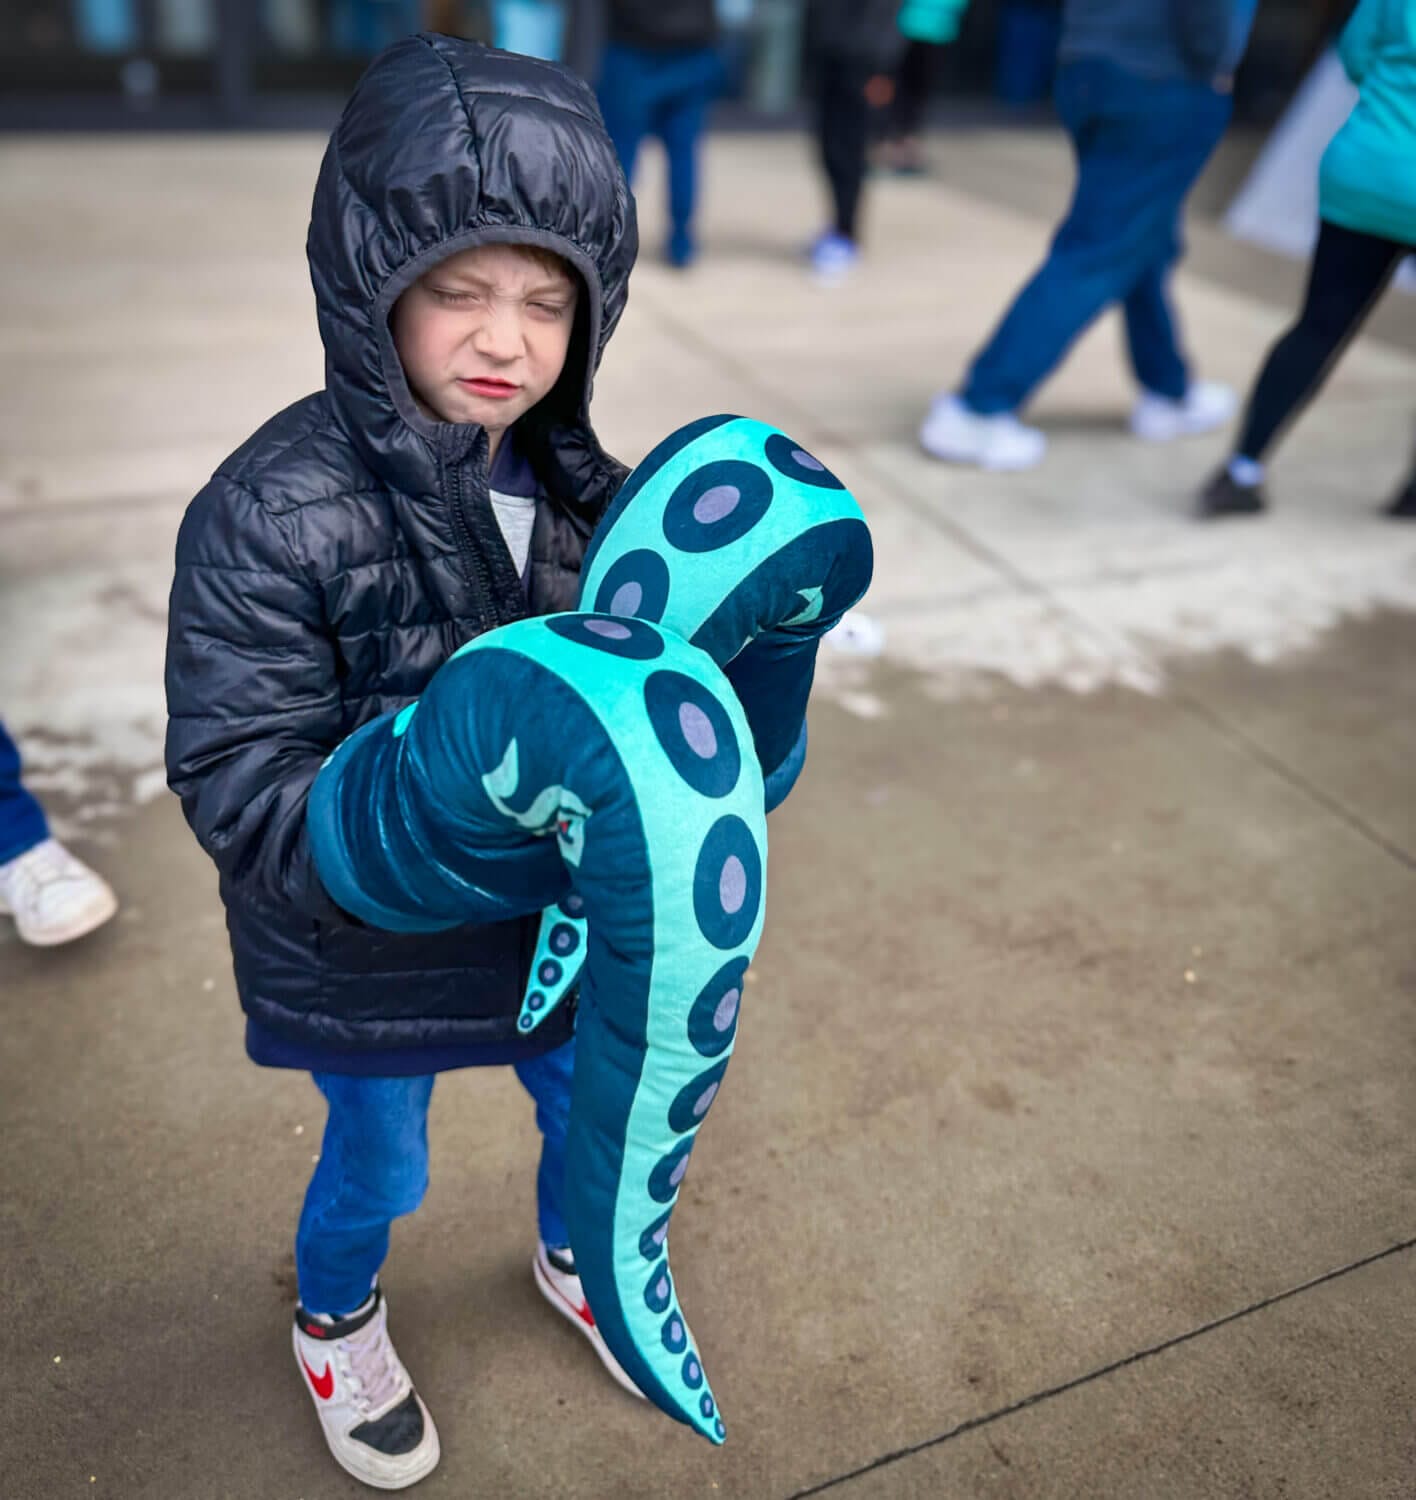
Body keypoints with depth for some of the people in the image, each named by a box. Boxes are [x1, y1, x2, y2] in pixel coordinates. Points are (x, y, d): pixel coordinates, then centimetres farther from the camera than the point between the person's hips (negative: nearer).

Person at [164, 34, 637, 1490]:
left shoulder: (575, 483, -8)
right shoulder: (270, 515, -25)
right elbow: (243, 787, -24)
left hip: (557, 919, 5)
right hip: (366, 958, -4)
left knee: (588, 1108, 25)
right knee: (378, 1166, 20)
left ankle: (573, 1257, 61)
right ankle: (335, 1320, 57)